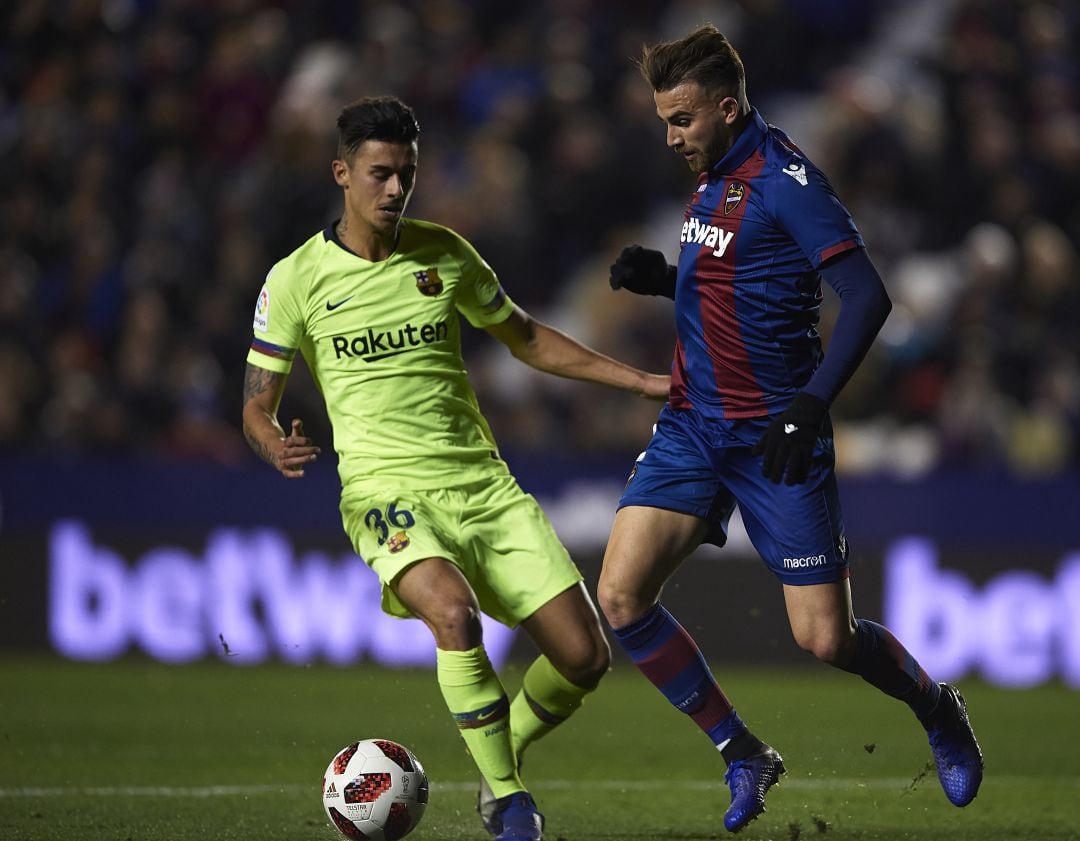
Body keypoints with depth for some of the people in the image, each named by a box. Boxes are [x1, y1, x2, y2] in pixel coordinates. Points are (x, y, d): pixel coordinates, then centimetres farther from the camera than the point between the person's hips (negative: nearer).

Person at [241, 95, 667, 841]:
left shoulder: (444, 254, 8)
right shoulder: (297, 279, -1)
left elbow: (526, 339, 22)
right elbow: (257, 402, 4)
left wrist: (639, 380, 16)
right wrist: (277, 448, -20)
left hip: (484, 485, 4)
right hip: (387, 492, -4)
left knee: (585, 655, -6)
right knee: (454, 612, -35)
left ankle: (502, 765, 23)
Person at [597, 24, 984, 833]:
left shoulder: (784, 176, -15)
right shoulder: (712, 179, 11)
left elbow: (867, 296, -21)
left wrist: (810, 406, -28)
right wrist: (663, 278, 6)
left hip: (773, 440, -8)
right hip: (693, 425, 8)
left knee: (826, 640, -5)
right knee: (621, 598, -8)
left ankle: (938, 710, 27)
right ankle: (744, 757, 7)